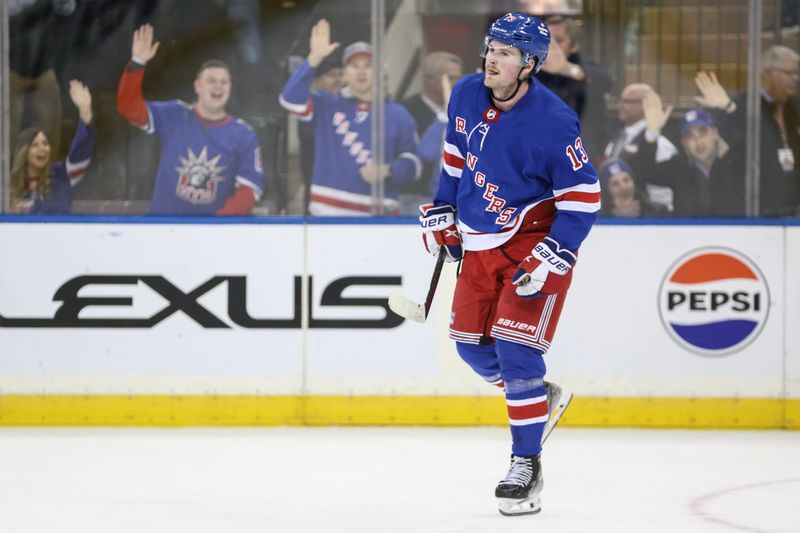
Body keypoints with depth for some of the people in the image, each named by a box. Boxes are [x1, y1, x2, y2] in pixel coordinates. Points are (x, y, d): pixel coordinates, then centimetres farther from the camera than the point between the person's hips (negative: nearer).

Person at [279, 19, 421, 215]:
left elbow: (412, 164, 7)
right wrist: (314, 59, -17)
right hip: (327, 213, 0)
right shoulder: (327, 106, 9)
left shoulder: (397, 115, 10)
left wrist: (387, 171, -14)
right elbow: (292, 99, -8)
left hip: (377, 217, 0)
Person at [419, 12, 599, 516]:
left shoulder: (553, 123, -23)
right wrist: (441, 214, 12)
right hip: (481, 243, 7)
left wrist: (548, 260, -24)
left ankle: (526, 465, -5)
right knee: (472, 344, 10)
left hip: (536, 242, -7)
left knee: (516, 349, -14)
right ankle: (543, 398, 36)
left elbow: (583, 199, -19)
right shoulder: (467, 96, -4)